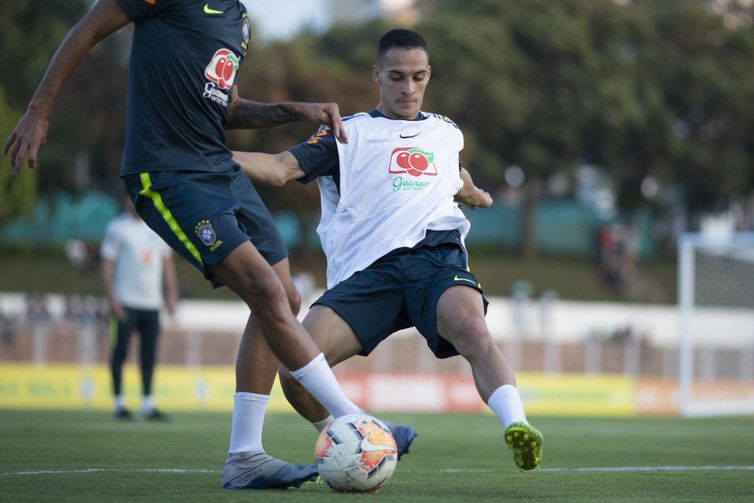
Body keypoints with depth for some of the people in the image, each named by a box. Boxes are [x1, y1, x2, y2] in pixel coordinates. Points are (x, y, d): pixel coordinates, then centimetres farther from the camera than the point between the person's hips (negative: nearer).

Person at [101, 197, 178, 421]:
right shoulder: (117, 228, -1)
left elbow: (167, 262, 19)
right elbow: (107, 264, -4)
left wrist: (172, 294, 10)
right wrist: (112, 299, -13)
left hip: (152, 301, 5)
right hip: (126, 301, -5)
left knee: (149, 353, 3)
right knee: (121, 350, -3)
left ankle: (147, 404, 7)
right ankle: (119, 404, 2)